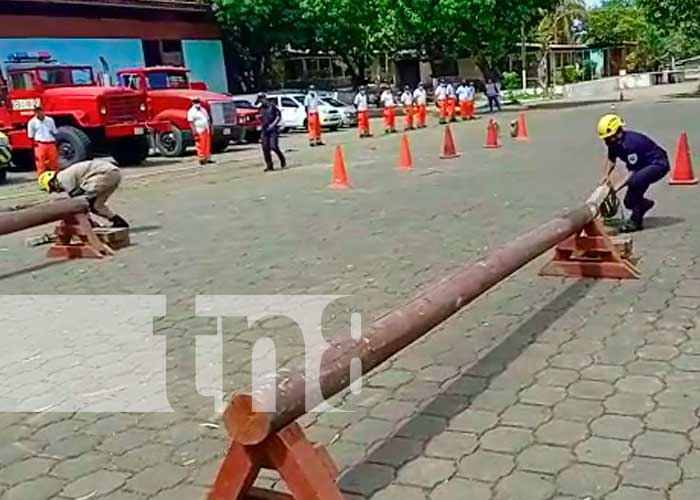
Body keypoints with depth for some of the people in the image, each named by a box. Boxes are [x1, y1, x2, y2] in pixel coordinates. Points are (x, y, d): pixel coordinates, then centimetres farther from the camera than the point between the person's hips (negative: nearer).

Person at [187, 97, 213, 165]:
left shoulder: (203, 110, 18)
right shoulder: (191, 111, -6)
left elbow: (208, 120, 22)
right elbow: (191, 122, -14)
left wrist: (210, 129, 17)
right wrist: (194, 131, -22)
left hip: (206, 130, 7)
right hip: (199, 131, -7)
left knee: (207, 145, 8)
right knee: (200, 145, -9)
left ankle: (207, 158, 13)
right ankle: (201, 159, -8)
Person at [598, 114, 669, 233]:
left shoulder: (630, 144, -32)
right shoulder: (614, 142, -5)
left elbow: (633, 171, -28)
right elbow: (611, 159, 14)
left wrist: (617, 187, -30)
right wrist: (606, 176, -2)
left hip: (658, 165, -9)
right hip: (643, 166, 10)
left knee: (634, 182, -37)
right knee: (629, 202, 6)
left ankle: (636, 221, -23)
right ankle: (645, 204, 41)